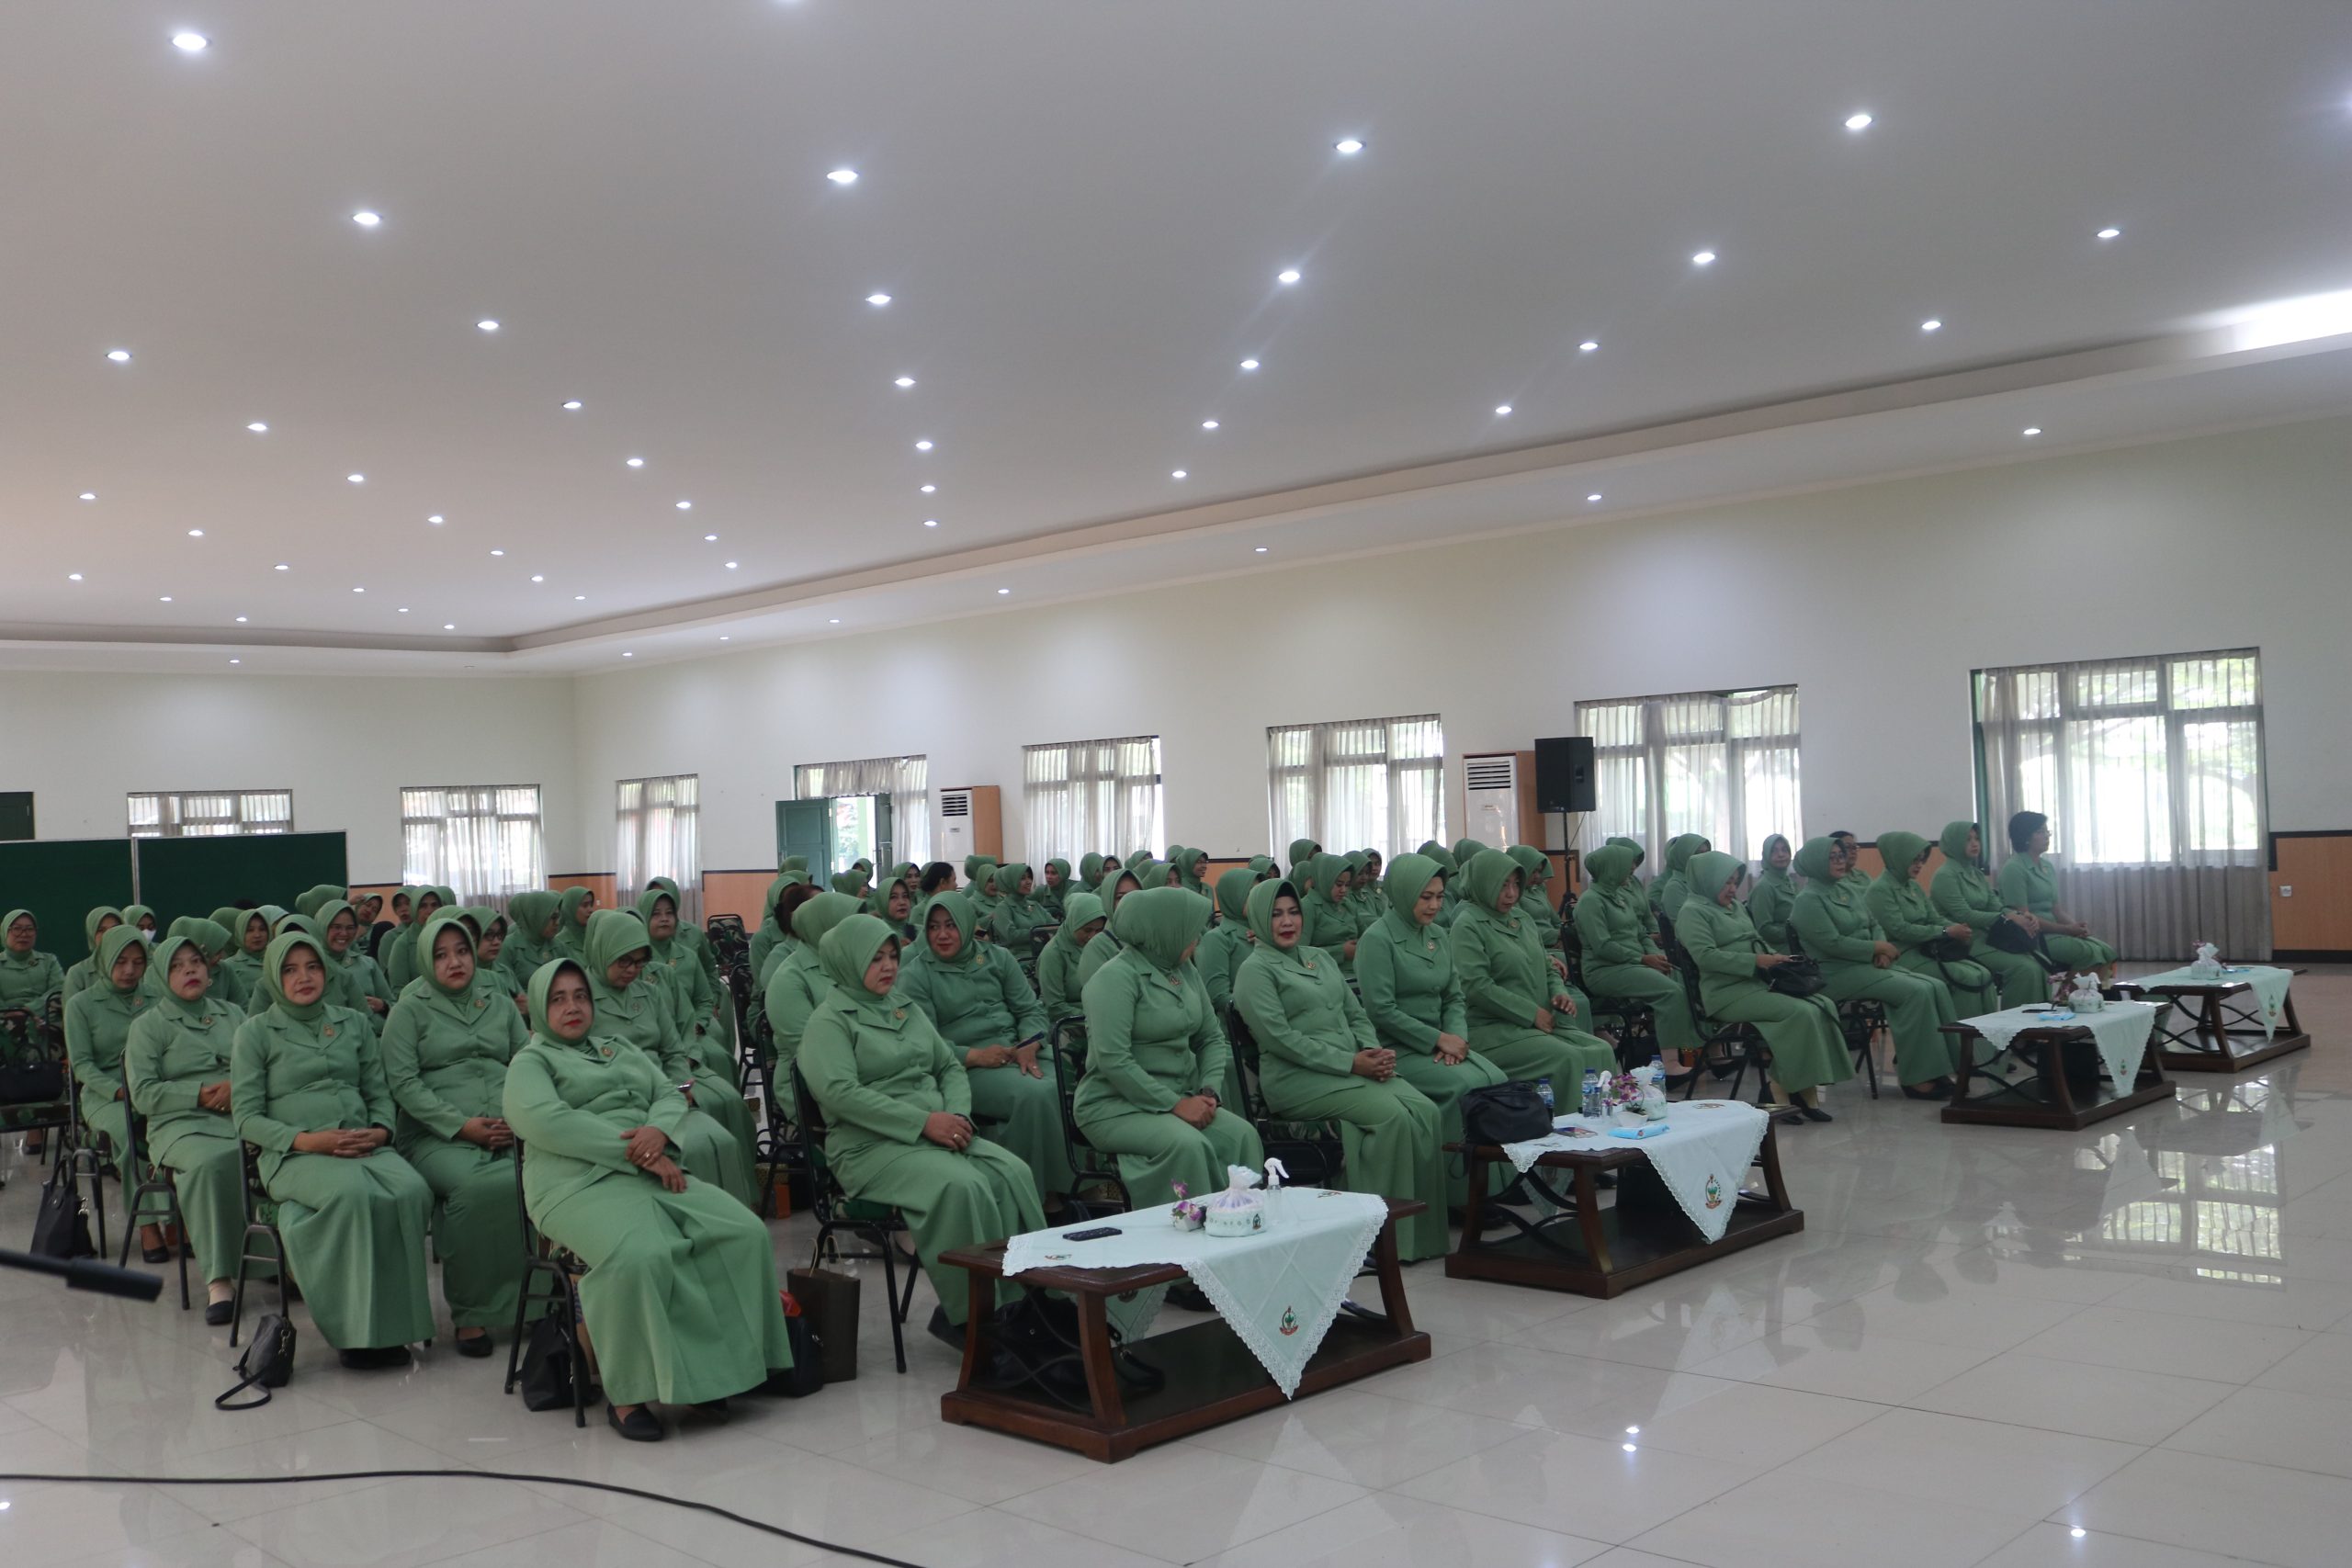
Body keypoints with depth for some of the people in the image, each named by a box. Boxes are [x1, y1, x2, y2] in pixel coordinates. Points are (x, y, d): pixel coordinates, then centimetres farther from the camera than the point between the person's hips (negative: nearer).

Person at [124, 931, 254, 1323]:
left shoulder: (232, 1013, 23)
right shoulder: (148, 1025, 12)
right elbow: (142, 1094, 2)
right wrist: (199, 1095, -10)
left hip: (242, 1115, 3)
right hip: (182, 1124, -3)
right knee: (213, 1159, -39)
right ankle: (218, 1279, -36)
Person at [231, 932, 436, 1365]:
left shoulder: (353, 1023, 20)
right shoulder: (255, 1032, 9)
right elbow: (247, 1117, 3)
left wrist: (380, 1131, -4)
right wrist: (305, 1139, -14)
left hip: (363, 1146, 3)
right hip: (293, 1154, -3)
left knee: (411, 1191, -32)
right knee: (354, 1193, -38)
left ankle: (391, 1324, -24)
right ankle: (358, 1329, -29)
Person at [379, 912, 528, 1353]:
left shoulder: (499, 1003, 21)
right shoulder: (411, 1010, 10)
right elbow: (402, 1081, -1)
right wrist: (461, 1125, -12)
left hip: (507, 1129, 3)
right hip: (437, 1134, -3)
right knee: (477, 1186, -36)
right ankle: (471, 1313, -19)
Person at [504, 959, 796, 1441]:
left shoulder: (620, 1048, 29)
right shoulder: (531, 1062, 10)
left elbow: (672, 1096, 19)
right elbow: (545, 1120, -10)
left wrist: (659, 1131, -9)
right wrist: (638, 1154, -16)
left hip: (653, 1173, 6)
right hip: (580, 1183, -6)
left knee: (746, 1232, -17)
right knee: (641, 1257, -36)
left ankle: (744, 1360, -9)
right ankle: (627, 1394, -24)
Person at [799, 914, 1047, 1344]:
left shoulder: (907, 1008, 21)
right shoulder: (831, 1019, -1)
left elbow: (951, 1067, 22)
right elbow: (838, 1091, -16)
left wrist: (957, 1115, -2)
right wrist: (924, 1122, -19)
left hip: (938, 1133, 6)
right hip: (869, 1146, -6)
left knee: (1014, 1173, -21)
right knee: (961, 1187, -33)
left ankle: (1022, 1298, -18)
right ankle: (965, 1316, -21)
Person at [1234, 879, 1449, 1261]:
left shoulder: (1320, 957, 22)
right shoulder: (1256, 970, -1)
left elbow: (1356, 1014, 21)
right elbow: (1281, 1038, -11)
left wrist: (1374, 1051, -2)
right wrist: (1351, 1063, -16)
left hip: (1356, 1067, 7)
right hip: (1297, 1078, -7)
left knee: (1425, 1111, -19)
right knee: (1392, 1115, -28)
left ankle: (1425, 1229, -13)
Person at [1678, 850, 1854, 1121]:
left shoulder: (1736, 905, 22)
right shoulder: (1693, 911, -4)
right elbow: (1705, 955, -17)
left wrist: (1772, 957, 4)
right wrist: (1756, 961, -21)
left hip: (1759, 982, 8)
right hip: (1728, 992, -8)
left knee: (1824, 1005, -14)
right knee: (1801, 1013, -25)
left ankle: (1806, 1088, -16)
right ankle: (1782, 1088, -13)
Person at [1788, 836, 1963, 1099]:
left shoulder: (1851, 889, 15)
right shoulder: (1808, 900, -9)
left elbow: (1874, 925, 18)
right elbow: (1832, 943, -17)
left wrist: (1882, 953, -2)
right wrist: (1877, 947, -10)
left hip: (1867, 964, 8)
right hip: (1837, 973, -8)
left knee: (1936, 987, -11)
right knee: (1916, 992, -23)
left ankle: (1939, 1068, -11)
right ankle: (1915, 1078, -19)